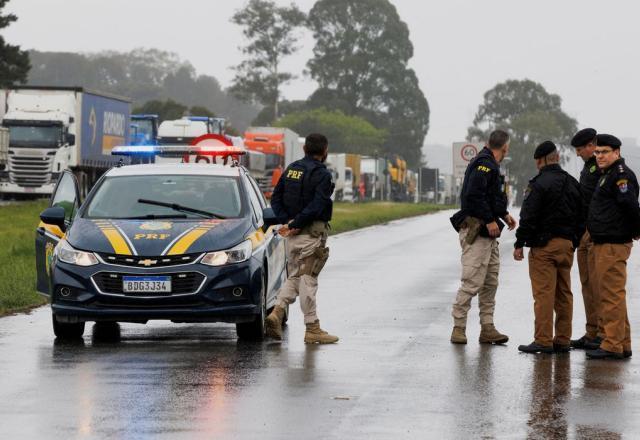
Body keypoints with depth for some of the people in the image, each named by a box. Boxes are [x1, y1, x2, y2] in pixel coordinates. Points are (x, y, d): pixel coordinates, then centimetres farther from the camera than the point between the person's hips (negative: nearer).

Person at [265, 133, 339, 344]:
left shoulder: (291, 169, 11)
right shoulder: (321, 174, -11)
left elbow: (275, 199, 9)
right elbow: (317, 206, -21)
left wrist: (287, 221, -1)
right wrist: (294, 224, -15)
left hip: (293, 235, 6)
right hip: (312, 233, -6)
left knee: (294, 277, 15)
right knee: (308, 279, -3)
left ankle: (277, 313, -5)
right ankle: (312, 329, 3)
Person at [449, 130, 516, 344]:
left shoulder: (490, 165, 18)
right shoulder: (484, 164, -14)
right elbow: (474, 194, -24)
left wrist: (504, 214, 20)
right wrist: (490, 220, -21)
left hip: (488, 233, 11)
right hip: (476, 231, -11)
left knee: (490, 282, 11)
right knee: (472, 282, -10)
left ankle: (487, 328, 14)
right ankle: (458, 328, -5)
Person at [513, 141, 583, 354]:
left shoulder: (539, 184, -10)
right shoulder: (573, 183, 14)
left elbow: (528, 217, -14)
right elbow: (581, 216, 17)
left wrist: (519, 244, -8)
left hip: (544, 245, -7)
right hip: (567, 244, 7)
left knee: (544, 294, -7)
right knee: (564, 294, 11)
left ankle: (543, 341, -9)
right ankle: (562, 340, 13)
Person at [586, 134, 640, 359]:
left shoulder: (621, 174, -13)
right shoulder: (607, 175, 20)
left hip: (613, 245, -11)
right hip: (604, 243, 11)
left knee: (612, 295, -10)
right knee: (611, 295, 15)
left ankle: (613, 346, -10)